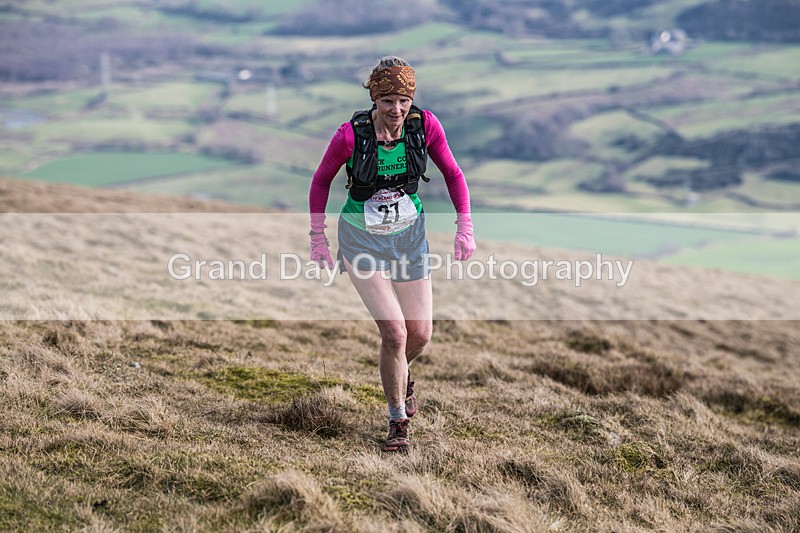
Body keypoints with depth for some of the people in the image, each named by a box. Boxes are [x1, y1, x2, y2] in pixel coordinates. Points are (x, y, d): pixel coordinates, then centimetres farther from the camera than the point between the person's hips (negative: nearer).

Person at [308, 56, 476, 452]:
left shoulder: (425, 125, -15)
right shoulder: (350, 135, -21)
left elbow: (452, 174, 1)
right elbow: (322, 180, -4)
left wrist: (464, 226, -4)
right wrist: (317, 237, -2)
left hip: (409, 234, 3)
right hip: (362, 238, -3)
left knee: (420, 335, 6)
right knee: (394, 332, -14)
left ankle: (398, 373, 44)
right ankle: (398, 420, 8)